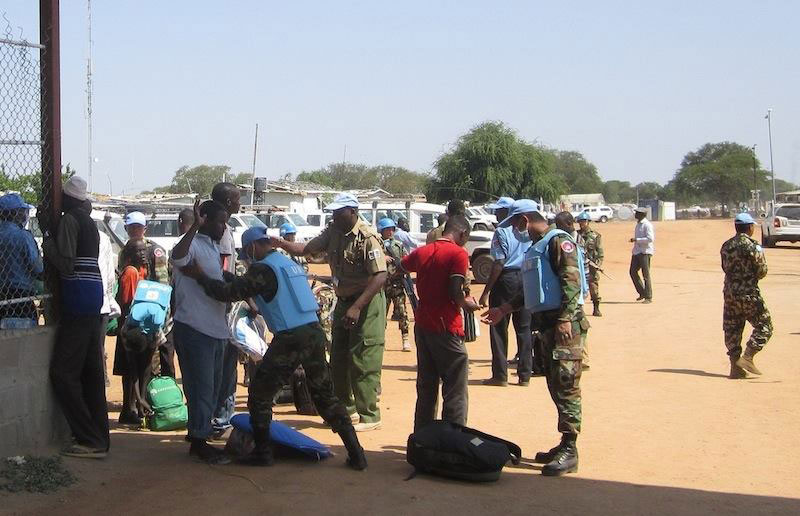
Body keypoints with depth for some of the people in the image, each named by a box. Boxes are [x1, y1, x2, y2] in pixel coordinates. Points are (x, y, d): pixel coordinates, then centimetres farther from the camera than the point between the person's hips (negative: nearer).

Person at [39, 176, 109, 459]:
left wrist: (46, 231, -10)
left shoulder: (68, 220, -8)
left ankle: (90, 440, -11)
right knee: (91, 371, 11)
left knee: (63, 372, -8)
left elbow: (65, 265, -15)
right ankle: (99, 436, 14)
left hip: (77, 297, -9)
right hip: (95, 294, 9)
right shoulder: (89, 221, 19)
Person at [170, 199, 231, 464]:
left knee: (211, 388, 15)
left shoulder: (212, 247, 17)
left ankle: (200, 438, 24)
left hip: (214, 330, 10)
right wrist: (194, 226, -40)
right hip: (194, 330, -10)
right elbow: (177, 257, -39)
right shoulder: (193, 244, -13)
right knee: (201, 388, -5)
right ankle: (199, 442, 3)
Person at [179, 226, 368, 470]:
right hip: (314, 332, 8)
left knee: (260, 393, 9)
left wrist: (199, 276, 0)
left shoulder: (263, 269, -7)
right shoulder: (289, 263, 19)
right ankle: (355, 453, 8)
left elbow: (229, 292, -11)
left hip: (290, 339, -8)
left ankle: (262, 452, 13)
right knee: (325, 395, 13)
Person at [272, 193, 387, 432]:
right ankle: (346, 408, 28)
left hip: (367, 303, -8)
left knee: (364, 361, -7)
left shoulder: (367, 237, -20)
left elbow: (380, 276, -25)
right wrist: (280, 243, -13)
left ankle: (369, 416, 1)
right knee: (338, 359, 14)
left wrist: (357, 307, -30)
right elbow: (306, 248, 4)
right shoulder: (333, 232, 4)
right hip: (343, 301, 8)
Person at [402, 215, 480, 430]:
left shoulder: (422, 252, 9)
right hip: (446, 329, -7)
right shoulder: (458, 254, -11)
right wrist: (467, 304, 0)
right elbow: (455, 293, -19)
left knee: (426, 388, 16)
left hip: (422, 326, 7)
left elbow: (401, 267, 26)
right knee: (455, 392, 0)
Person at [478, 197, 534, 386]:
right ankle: (525, 375, 12)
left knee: (499, 328, 2)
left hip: (506, 279, -6)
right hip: (525, 280, 6)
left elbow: (499, 264, -16)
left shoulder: (501, 232, -10)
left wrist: (486, 292, -14)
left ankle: (500, 375, 2)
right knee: (524, 328, 10)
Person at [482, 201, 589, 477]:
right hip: (547, 324, 10)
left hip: (565, 324, -10)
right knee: (555, 386, 12)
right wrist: (504, 309, 20)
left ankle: (569, 451, -9)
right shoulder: (535, 248, 20)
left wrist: (565, 318, -26)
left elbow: (572, 281, -19)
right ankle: (565, 445, 19)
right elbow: (529, 291, 25)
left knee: (566, 386, -10)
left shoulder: (558, 241, -10)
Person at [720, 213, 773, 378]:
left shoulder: (726, 246, 8)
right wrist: (761, 257, 8)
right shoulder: (752, 246, -12)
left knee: (732, 329, 10)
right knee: (764, 325, 5)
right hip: (748, 293, -7)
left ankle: (736, 367, 10)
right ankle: (747, 357, -8)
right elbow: (761, 272, -10)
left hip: (729, 292, 7)